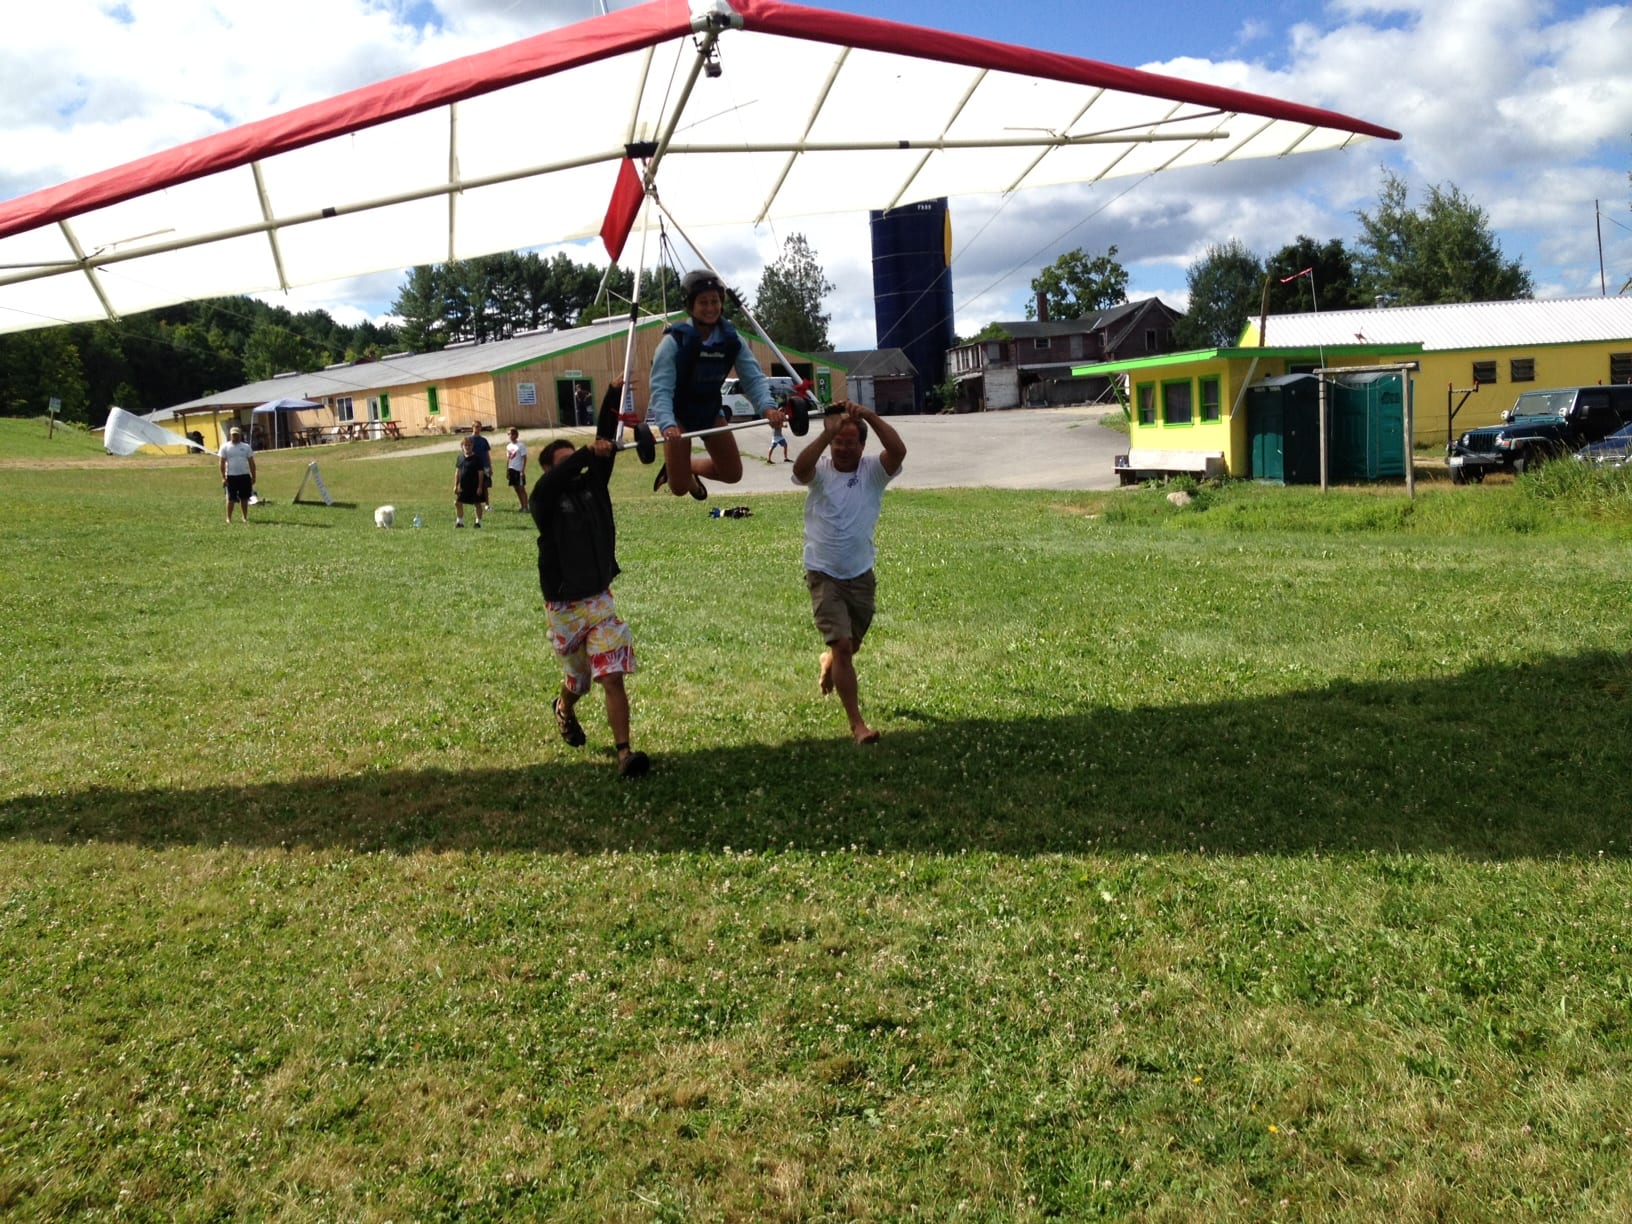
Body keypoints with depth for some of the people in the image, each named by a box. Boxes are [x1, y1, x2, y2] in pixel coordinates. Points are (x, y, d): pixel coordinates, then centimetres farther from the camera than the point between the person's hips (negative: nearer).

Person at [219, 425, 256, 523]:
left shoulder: (246, 447, 7)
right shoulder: (225, 447, 2)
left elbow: (251, 462, 8)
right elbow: (222, 463, 0)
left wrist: (253, 476, 3)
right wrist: (223, 478, -6)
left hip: (245, 476, 2)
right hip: (231, 476, -2)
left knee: (244, 498, 6)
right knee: (230, 498, -1)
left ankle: (245, 517, 14)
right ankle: (228, 518, 5)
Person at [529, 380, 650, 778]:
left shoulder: (591, 485, 2)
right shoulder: (543, 500, -9)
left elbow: (605, 439, -6)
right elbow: (551, 482, -33)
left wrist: (614, 396, -17)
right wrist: (588, 453, -44)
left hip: (600, 600, 2)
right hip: (563, 607, -2)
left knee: (612, 677, -9)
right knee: (578, 680, 16)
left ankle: (625, 753, -10)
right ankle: (565, 710, 50)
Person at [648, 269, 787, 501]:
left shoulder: (732, 340, -12)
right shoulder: (674, 341, -25)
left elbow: (753, 378, -18)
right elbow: (661, 388, -31)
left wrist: (767, 406, -39)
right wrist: (667, 425, -49)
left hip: (710, 410, 5)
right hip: (677, 412, -4)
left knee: (732, 474, 3)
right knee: (679, 487, -11)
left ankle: (689, 467, 31)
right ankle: (673, 469, 26)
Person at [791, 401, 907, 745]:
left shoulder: (873, 471, -5)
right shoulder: (820, 472, -7)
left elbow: (898, 451, -27)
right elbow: (800, 468, -32)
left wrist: (869, 415, -35)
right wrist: (828, 432, -42)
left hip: (861, 574, 3)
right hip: (823, 575, -3)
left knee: (851, 645, 20)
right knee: (842, 644, -13)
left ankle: (829, 662, 57)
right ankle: (857, 723, -7)